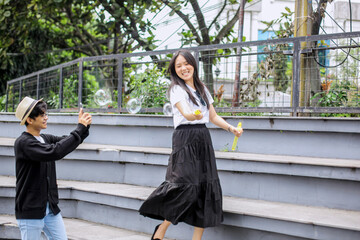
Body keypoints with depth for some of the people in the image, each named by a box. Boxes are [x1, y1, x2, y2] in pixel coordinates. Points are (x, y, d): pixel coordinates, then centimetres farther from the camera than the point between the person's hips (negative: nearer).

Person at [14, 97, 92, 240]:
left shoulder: (46, 139, 11)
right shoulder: (23, 142, -16)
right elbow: (55, 152, -28)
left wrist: (84, 126, -11)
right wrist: (80, 128, -24)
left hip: (51, 208, 7)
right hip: (31, 211, -7)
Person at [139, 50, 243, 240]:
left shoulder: (202, 89, 18)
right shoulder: (176, 89, -3)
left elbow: (213, 116, 23)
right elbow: (184, 111, -22)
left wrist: (231, 128, 9)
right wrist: (192, 116, -44)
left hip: (203, 140, 7)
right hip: (185, 139, -7)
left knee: (207, 188, 0)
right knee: (186, 185, -20)